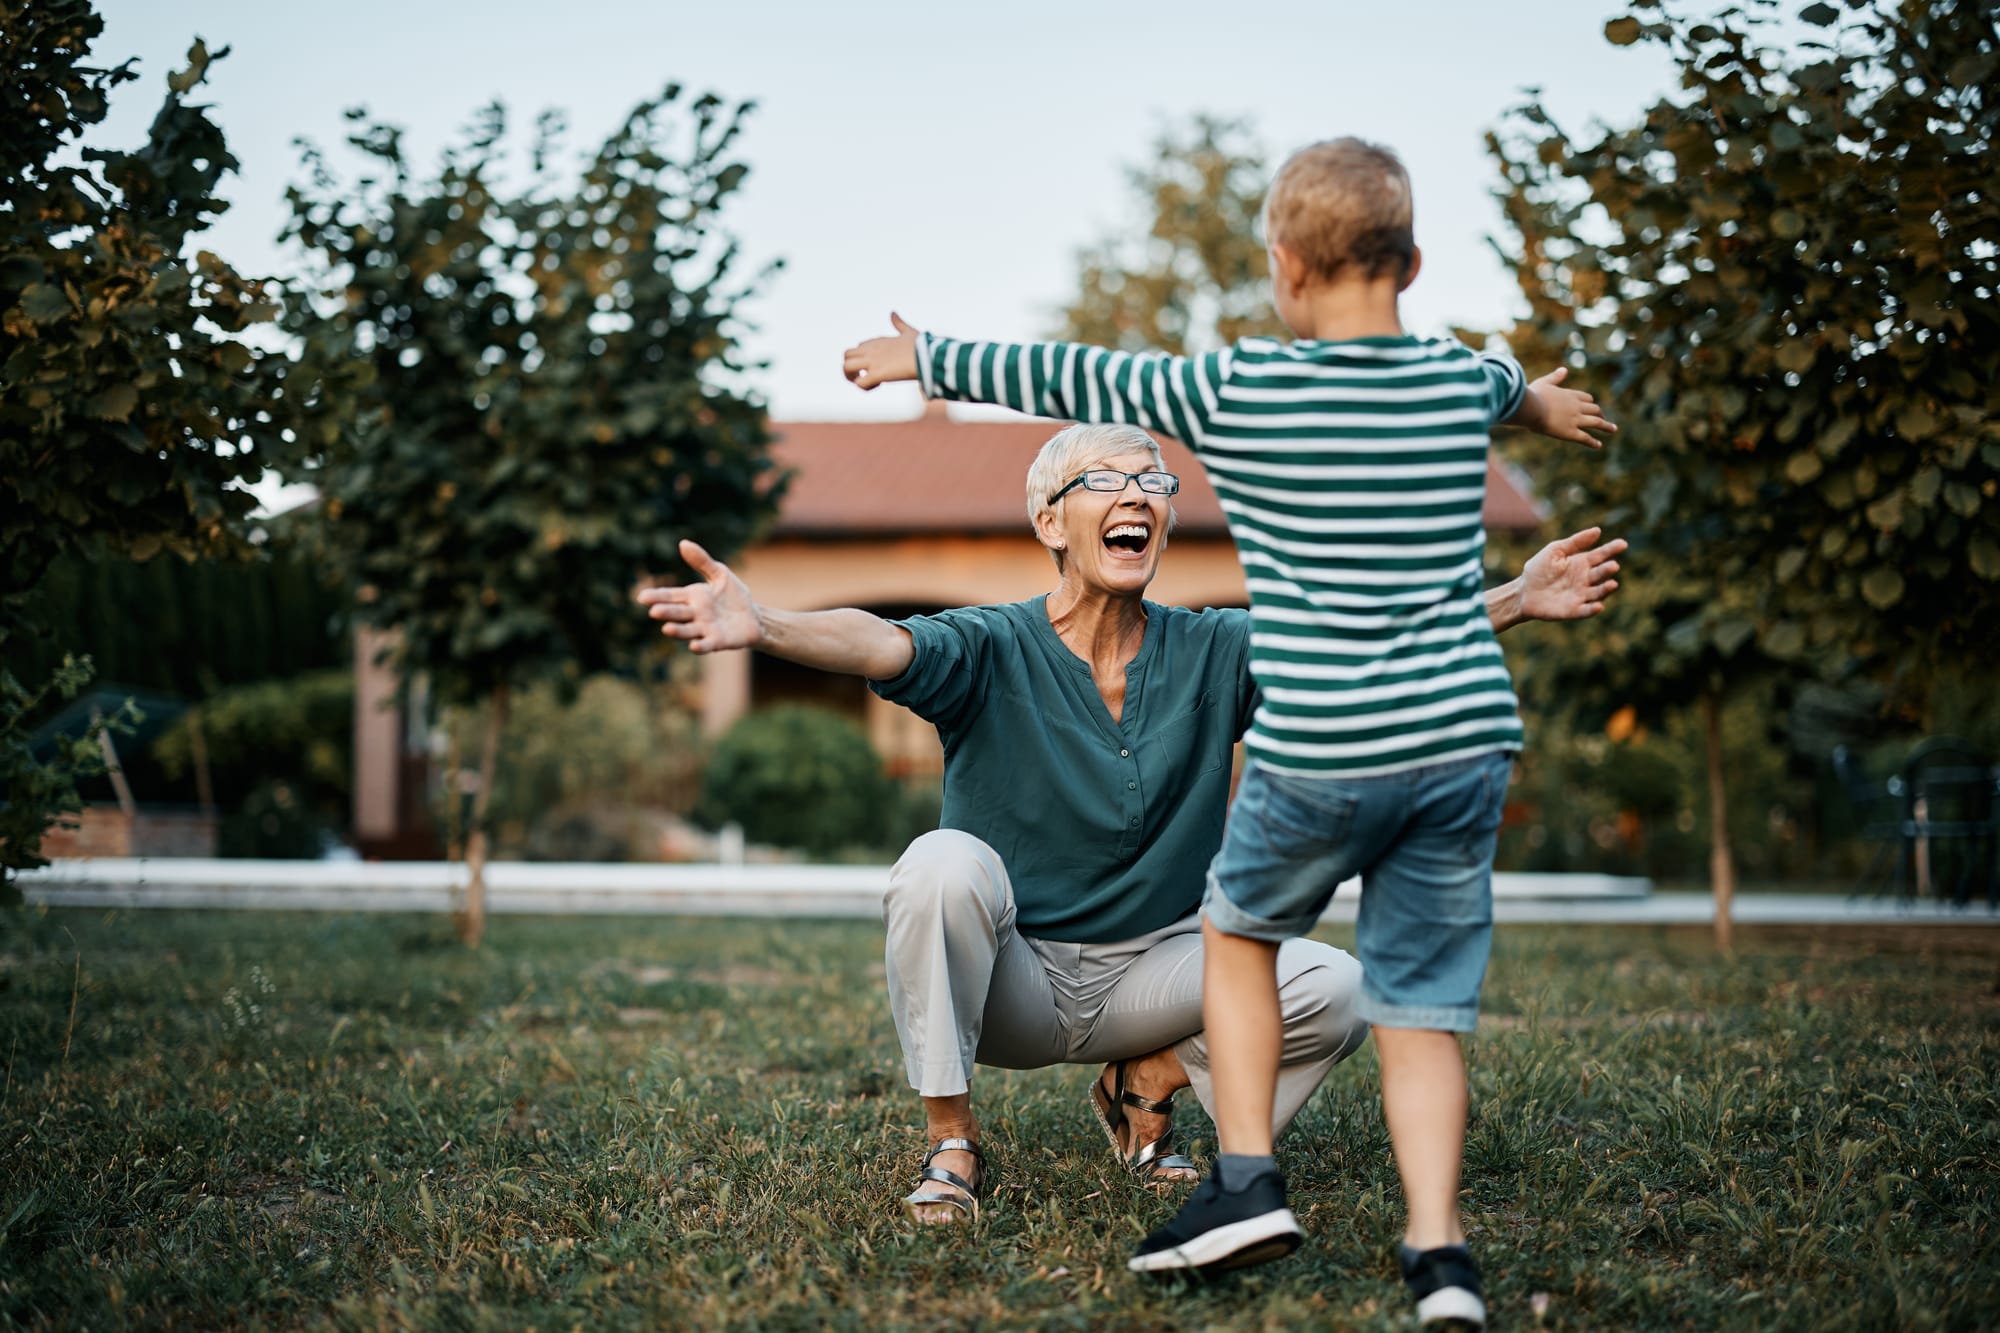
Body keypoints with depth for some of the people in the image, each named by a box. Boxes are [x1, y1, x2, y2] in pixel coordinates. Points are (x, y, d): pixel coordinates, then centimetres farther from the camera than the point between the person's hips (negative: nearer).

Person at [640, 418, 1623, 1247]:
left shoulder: (1214, 654, -3)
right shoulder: (991, 650, -12)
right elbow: (882, 644, -31)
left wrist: (1513, 602, -24)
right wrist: (762, 627, -52)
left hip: (1153, 972, 3)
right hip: (1008, 982, -3)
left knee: (1335, 993, -20)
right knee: (943, 864, -33)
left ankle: (1148, 1086, 11)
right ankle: (950, 1138, -13)